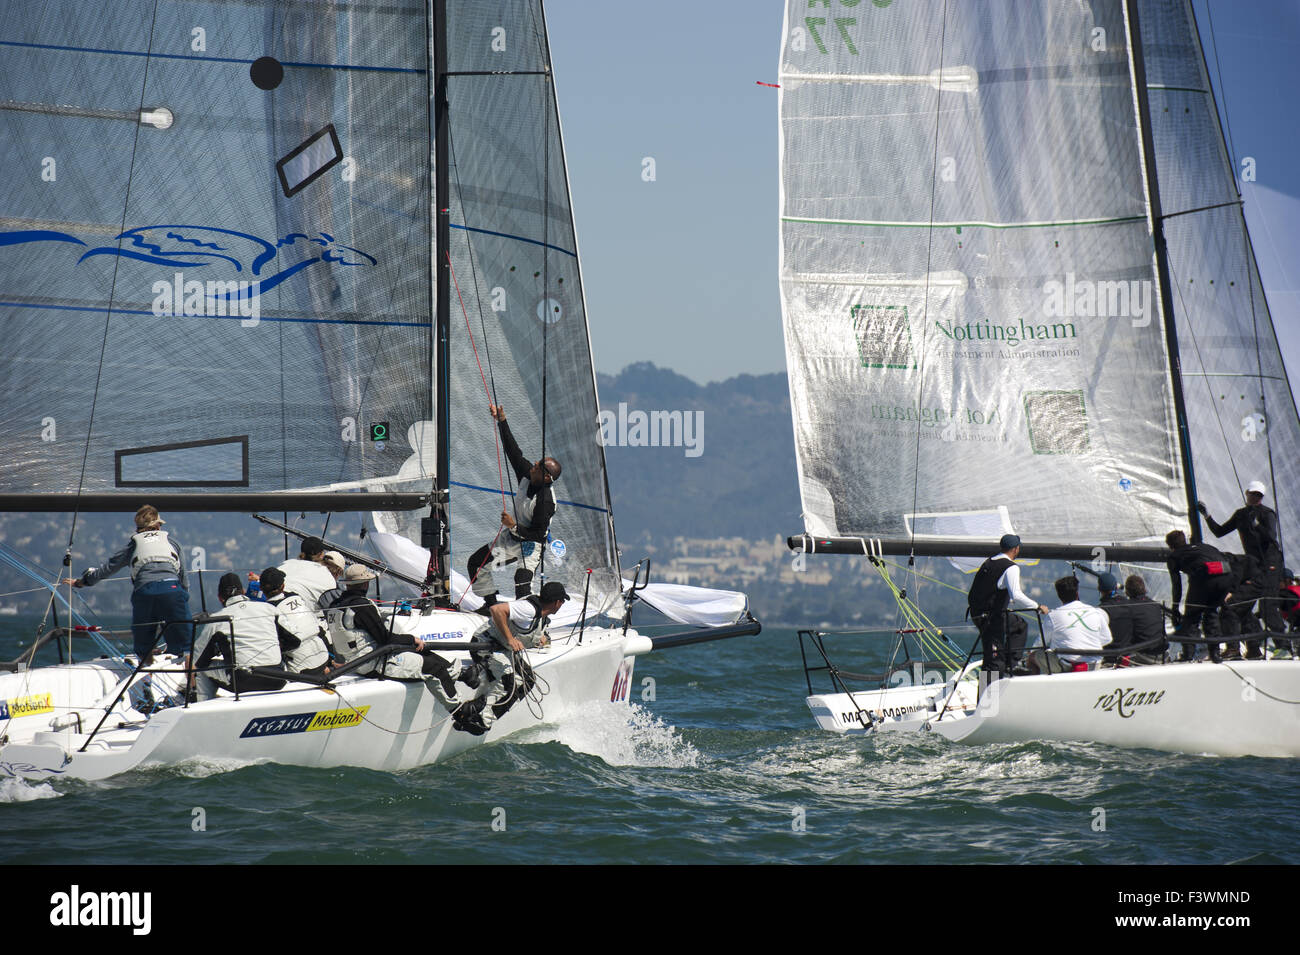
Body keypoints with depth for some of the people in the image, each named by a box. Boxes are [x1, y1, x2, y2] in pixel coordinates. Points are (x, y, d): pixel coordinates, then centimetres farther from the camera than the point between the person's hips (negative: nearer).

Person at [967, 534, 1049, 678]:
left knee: (1020, 626, 27)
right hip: (992, 617, -8)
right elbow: (1016, 595, -25)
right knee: (995, 660, -5)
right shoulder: (1011, 568, -13)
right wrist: (1038, 607, -14)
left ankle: (1011, 663, 22)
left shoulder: (988, 563, 13)